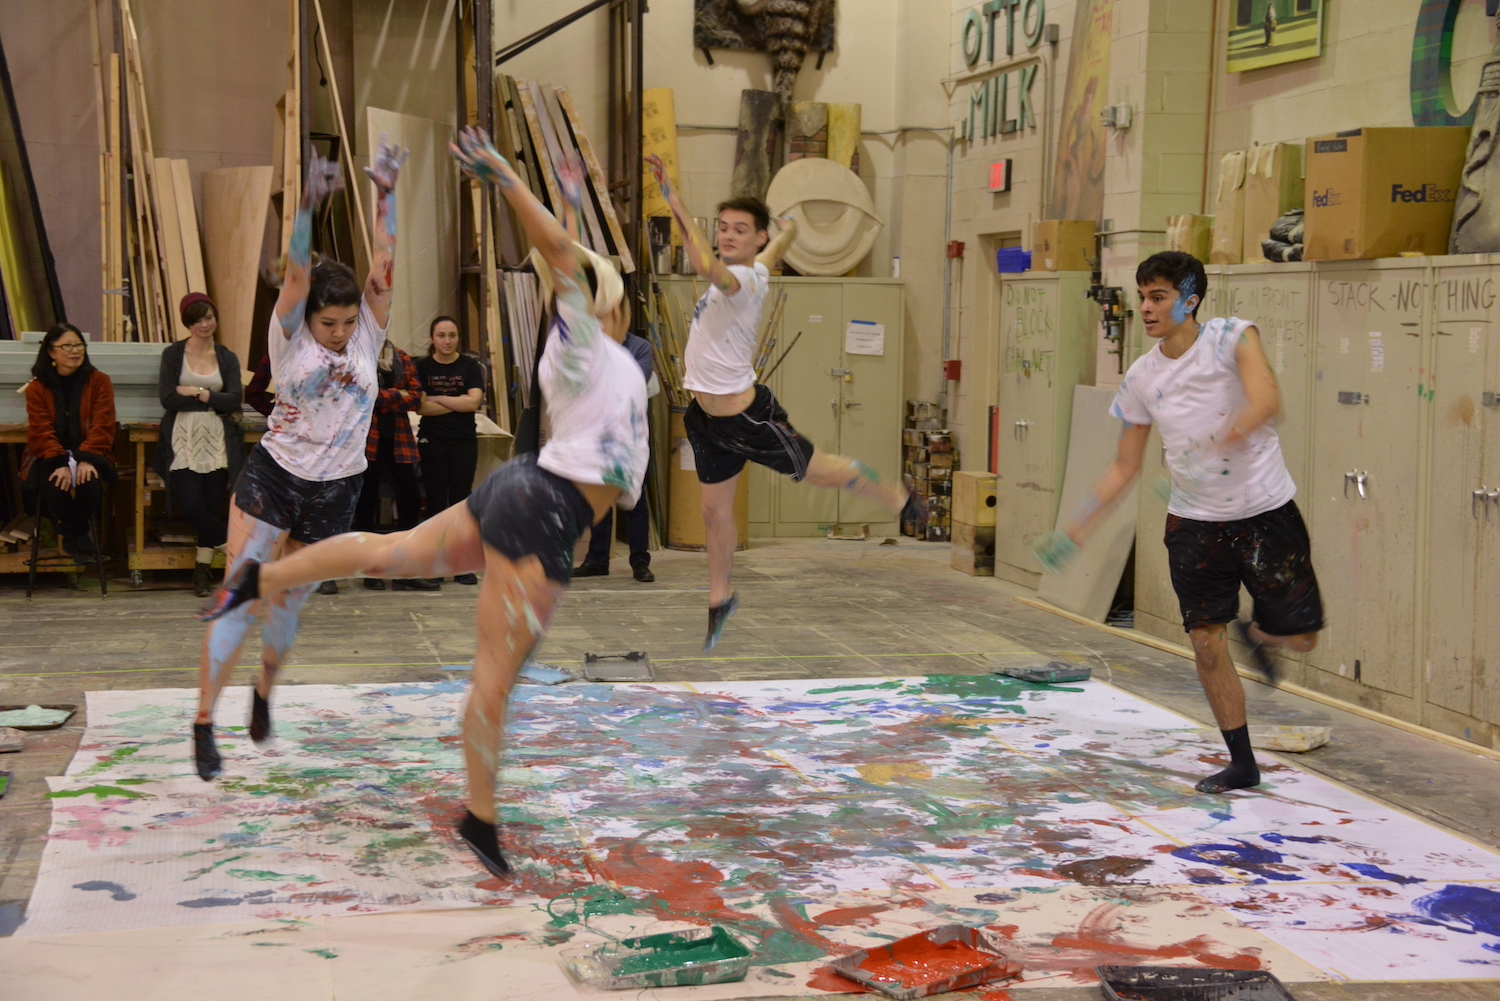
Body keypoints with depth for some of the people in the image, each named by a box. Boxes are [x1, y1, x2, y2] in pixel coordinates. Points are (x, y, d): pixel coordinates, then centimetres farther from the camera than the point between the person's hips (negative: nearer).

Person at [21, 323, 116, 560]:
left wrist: (86, 460, -24)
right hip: (50, 457, 0)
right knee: (53, 483, -33)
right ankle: (72, 532, -5)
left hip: (88, 454, 0)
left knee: (89, 480, -34)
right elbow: (41, 432, -8)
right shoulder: (37, 387, 1)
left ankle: (77, 533, -6)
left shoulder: (99, 382, 1)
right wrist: (60, 463, -25)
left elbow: (102, 427, -8)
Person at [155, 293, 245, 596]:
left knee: (211, 506, -2)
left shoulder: (227, 358, 11)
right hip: (184, 439, -1)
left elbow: (235, 400, -2)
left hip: (217, 441, 1)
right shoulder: (173, 354, 5)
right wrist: (213, 399, -6)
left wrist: (195, 392, -7)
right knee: (192, 505, -14)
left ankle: (203, 567, 9)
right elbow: (167, 399, -7)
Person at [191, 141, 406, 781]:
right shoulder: (289, 335, -7)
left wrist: (385, 197, -24)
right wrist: (307, 208, -40)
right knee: (237, 596, -7)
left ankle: (264, 693, 38)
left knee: (288, 603, 11)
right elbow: (297, 275, -24)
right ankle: (204, 721, -3)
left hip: (335, 492, 2)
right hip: (272, 476, -2)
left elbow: (383, 265, -12)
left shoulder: (367, 334, -1)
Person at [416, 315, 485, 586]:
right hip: (432, 443, 0)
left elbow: (474, 401, -11)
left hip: (464, 443, 0)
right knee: (435, 501, 2)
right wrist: (458, 403, -11)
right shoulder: (421, 367, 1)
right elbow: (421, 407, -11)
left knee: (461, 500, 1)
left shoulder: (470, 367, 3)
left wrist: (436, 399, -9)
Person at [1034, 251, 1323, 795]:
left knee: (1300, 637, 2)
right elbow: (1124, 467, 9)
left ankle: (1256, 636, 39)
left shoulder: (1232, 337, -13)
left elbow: (1266, 399, -32)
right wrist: (1077, 527, 3)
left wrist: (1230, 433, -52)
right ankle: (1242, 764, 15)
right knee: (1206, 645, -1)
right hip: (1194, 522, 3)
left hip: (1265, 511, -3)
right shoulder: (1142, 378, 0)